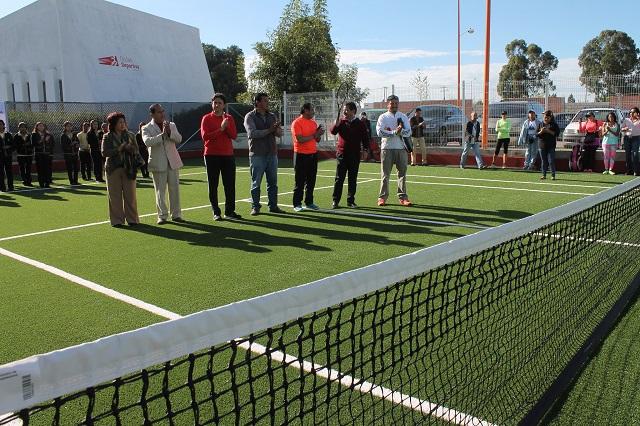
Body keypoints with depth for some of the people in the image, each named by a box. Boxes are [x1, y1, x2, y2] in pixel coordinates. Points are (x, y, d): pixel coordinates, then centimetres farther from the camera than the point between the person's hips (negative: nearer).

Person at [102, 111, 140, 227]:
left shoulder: (130, 136, 10)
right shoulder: (107, 137, 2)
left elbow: (136, 151, 11)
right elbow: (104, 153, -6)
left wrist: (131, 149, -11)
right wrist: (118, 149, -15)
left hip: (128, 169, 2)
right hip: (113, 169, -2)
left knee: (130, 195, 3)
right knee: (115, 196, 1)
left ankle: (132, 219, 13)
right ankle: (117, 220, 9)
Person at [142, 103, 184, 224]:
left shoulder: (171, 125, 10)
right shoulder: (147, 128, 0)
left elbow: (179, 139, -3)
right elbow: (147, 142, -18)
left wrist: (169, 132, -19)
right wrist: (162, 134, -23)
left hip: (173, 161, 3)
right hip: (158, 163, -3)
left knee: (175, 189, 5)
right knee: (160, 191, 1)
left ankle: (176, 214, 13)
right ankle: (162, 216, 10)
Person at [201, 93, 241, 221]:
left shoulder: (229, 118, 10)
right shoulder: (207, 118, 1)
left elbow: (234, 135, 1)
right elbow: (205, 136, -11)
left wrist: (227, 125, -15)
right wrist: (220, 129, -16)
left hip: (228, 155, 3)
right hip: (212, 156, -3)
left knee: (230, 184, 3)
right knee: (213, 185, 1)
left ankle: (230, 211, 12)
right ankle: (216, 212, 9)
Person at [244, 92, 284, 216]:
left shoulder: (272, 116, 13)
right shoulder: (250, 116, -2)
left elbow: (280, 134, 6)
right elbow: (252, 133, -16)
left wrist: (277, 129, -17)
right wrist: (268, 130, -18)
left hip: (272, 154, 5)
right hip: (257, 155, -5)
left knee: (273, 182, 8)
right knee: (256, 182, 1)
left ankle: (273, 206, 16)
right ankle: (255, 207, 8)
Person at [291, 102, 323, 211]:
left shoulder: (314, 123, 13)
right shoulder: (297, 123, -9)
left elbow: (317, 140, 16)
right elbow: (300, 139, -19)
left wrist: (319, 134, -5)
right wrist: (314, 135, -13)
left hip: (313, 154, 7)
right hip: (301, 155, -7)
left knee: (311, 180, 10)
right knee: (300, 181, -1)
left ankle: (309, 202, 20)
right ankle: (297, 204, 6)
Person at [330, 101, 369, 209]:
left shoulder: (360, 124, 4)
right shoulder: (341, 122, 5)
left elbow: (365, 138, 7)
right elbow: (333, 132, -9)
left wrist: (365, 149, -2)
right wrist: (336, 124, -26)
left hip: (354, 155, 0)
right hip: (342, 154, 0)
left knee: (353, 179, 5)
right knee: (339, 179, 0)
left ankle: (350, 201, 13)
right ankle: (335, 201, 6)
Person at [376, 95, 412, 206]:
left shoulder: (403, 117, 13)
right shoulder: (383, 117, 4)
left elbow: (408, 132, 2)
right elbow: (380, 132, -12)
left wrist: (400, 130, -18)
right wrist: (394, 132, -18)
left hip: (401, 148, 3)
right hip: (387, 148, -3)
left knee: (402, 173, 3)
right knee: (385, 174, 0)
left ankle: (403, 197, 8)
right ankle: (382, 197, 5)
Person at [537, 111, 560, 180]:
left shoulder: (554, 124, 2)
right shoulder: (540, 124, 10)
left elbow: (557, 133, -6)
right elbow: (536, 134, 8)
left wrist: (549, 131, -16)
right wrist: (541, 132, -12)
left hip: (551, 146, -3)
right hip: (542, 145, 3)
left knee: (551, 161, -6)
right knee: (544, 161, 7)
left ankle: (553, 175, 0)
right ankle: (544, 174, 14)